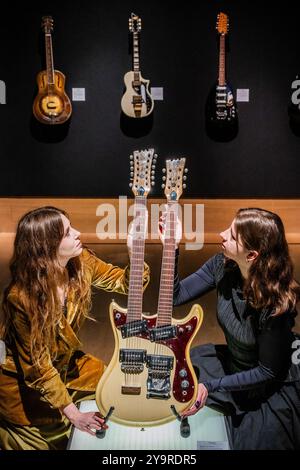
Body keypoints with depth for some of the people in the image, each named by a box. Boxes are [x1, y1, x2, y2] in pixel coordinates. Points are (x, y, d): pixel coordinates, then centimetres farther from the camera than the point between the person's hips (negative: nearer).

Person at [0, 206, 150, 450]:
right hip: (22, 380, -5)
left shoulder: (81, 263, -17)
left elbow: (127, 283, -5)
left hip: (66, 362, 6)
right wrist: (73, 414, -23)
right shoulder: (20, 297, -31)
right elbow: (38, 366, -23)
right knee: (60, 436, -1)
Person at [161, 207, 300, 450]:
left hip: (273, 387, -5)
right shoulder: (223, 266, -18)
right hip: (232, 362, 6)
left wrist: (212, 385, -23)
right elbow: (177, 295, -14)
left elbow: (268, 372, -21)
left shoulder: (276, 304, -34)